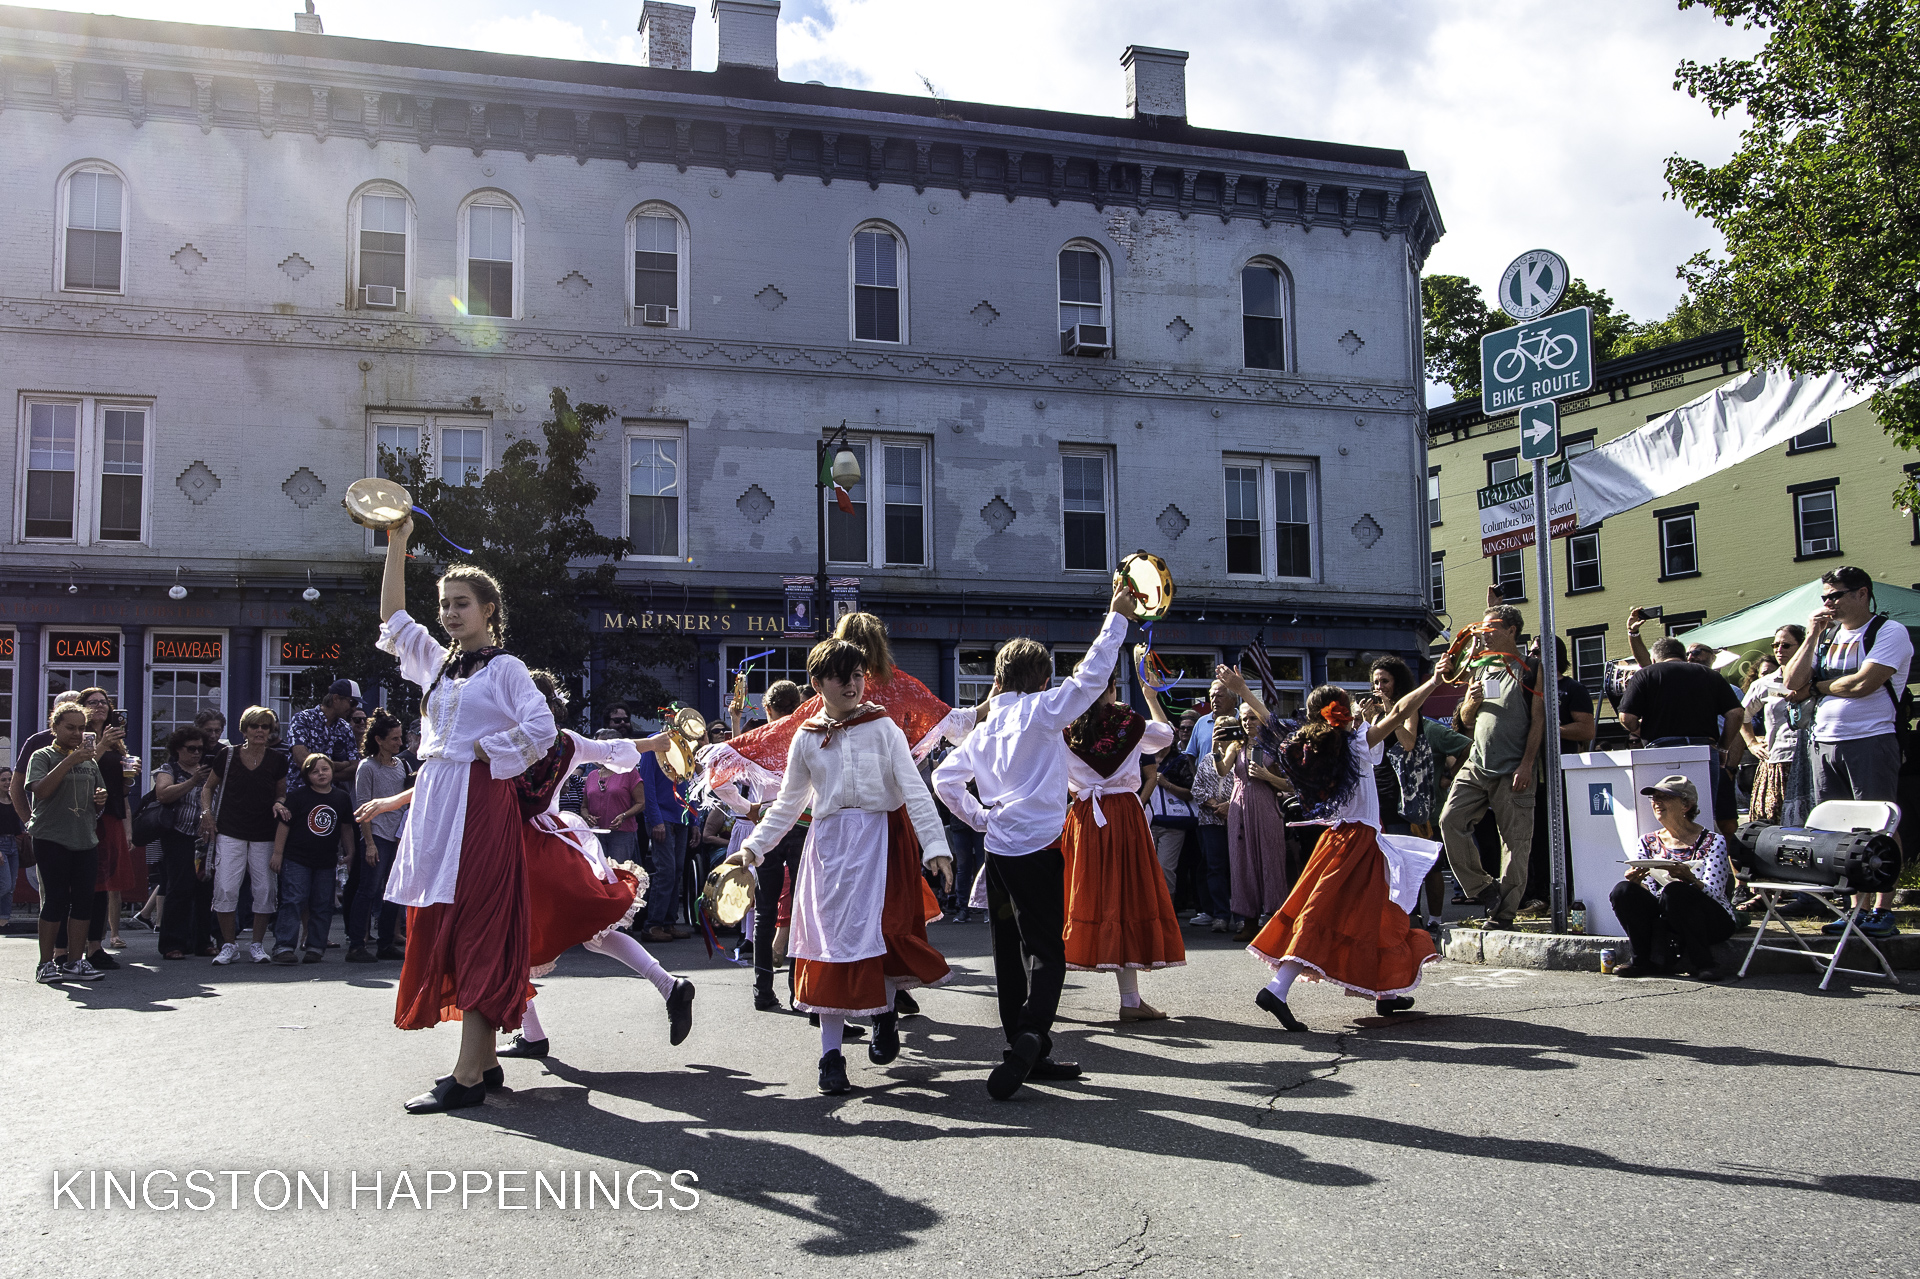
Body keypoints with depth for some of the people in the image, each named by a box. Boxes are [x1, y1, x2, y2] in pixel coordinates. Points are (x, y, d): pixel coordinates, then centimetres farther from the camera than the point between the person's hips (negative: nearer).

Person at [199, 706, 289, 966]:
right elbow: (208, 787, 14)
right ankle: (228, 944, 6)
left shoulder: (277, 760, 4)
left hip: (264, 835, 1)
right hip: (230, 832, -1)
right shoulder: (228, 756, 2)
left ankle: (257, 944, 14)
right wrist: (207, 812, -1)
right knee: (225, 888, -8)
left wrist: (279, 805, -7)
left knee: (265, 890, 1)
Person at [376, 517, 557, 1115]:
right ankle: (485, 1060, 14)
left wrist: (483, 750, -9)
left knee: (476, 930, -9)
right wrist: (397, 544, 21)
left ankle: (467, 1076, -10)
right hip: (436, 806, 7)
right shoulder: (437, 662, 17)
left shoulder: (506, 667, -2)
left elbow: (541, 730, -14)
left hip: (481, 804, -7)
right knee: (441, 930, 6)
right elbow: (392, 619, 25)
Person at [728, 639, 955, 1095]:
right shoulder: (806, 739, 9)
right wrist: (753, 847, 9)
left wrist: (935, 845, -16)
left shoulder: (883, 728, 2)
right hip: (830, 843, 2)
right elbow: (788, 803, 18)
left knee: (878, 929, -11)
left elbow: (914, 790, -5)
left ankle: (886, 1011, 20)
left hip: (882, 837, -2)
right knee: (830, 935, -1)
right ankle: (831, 1054, 5)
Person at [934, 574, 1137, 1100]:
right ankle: (1030, 1039, -27)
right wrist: (1117, 618, -1)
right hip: (1036, 846, -7)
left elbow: (945, 779, 15)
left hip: (998, 848, 7)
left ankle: (1026, 1054, 16)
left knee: (1011, 952, 11)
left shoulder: (986, 726, 12)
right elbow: (1091, 677, -7)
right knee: (1046, 952, -7)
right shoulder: (1041, 710, -7)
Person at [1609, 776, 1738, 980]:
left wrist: (1688, 878, -36)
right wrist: (1636, 882, -21)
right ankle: (1648, 960, -9)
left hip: (1714, 921, -4)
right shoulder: (1648, 842, 8)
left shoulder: (1713, 841, -5)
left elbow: (1713, 892, -15)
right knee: (1623, 890, -22)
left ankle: (1701, 962, -17)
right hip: (1665, 921, 4)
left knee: (1675, 891, -35)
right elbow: (1649, 893, 3)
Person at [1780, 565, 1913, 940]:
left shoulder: (1889, 632, -4)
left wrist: (1817, 685, 0)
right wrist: (1812, 637, 1)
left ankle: (1883, 910, -1)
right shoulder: (1827, 635, 16)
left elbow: (1863, 683, -16)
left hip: (1871, 741, -7)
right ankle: (1858, 908, 13)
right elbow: (1793, 682, 8)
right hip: (1824, 742, 7)